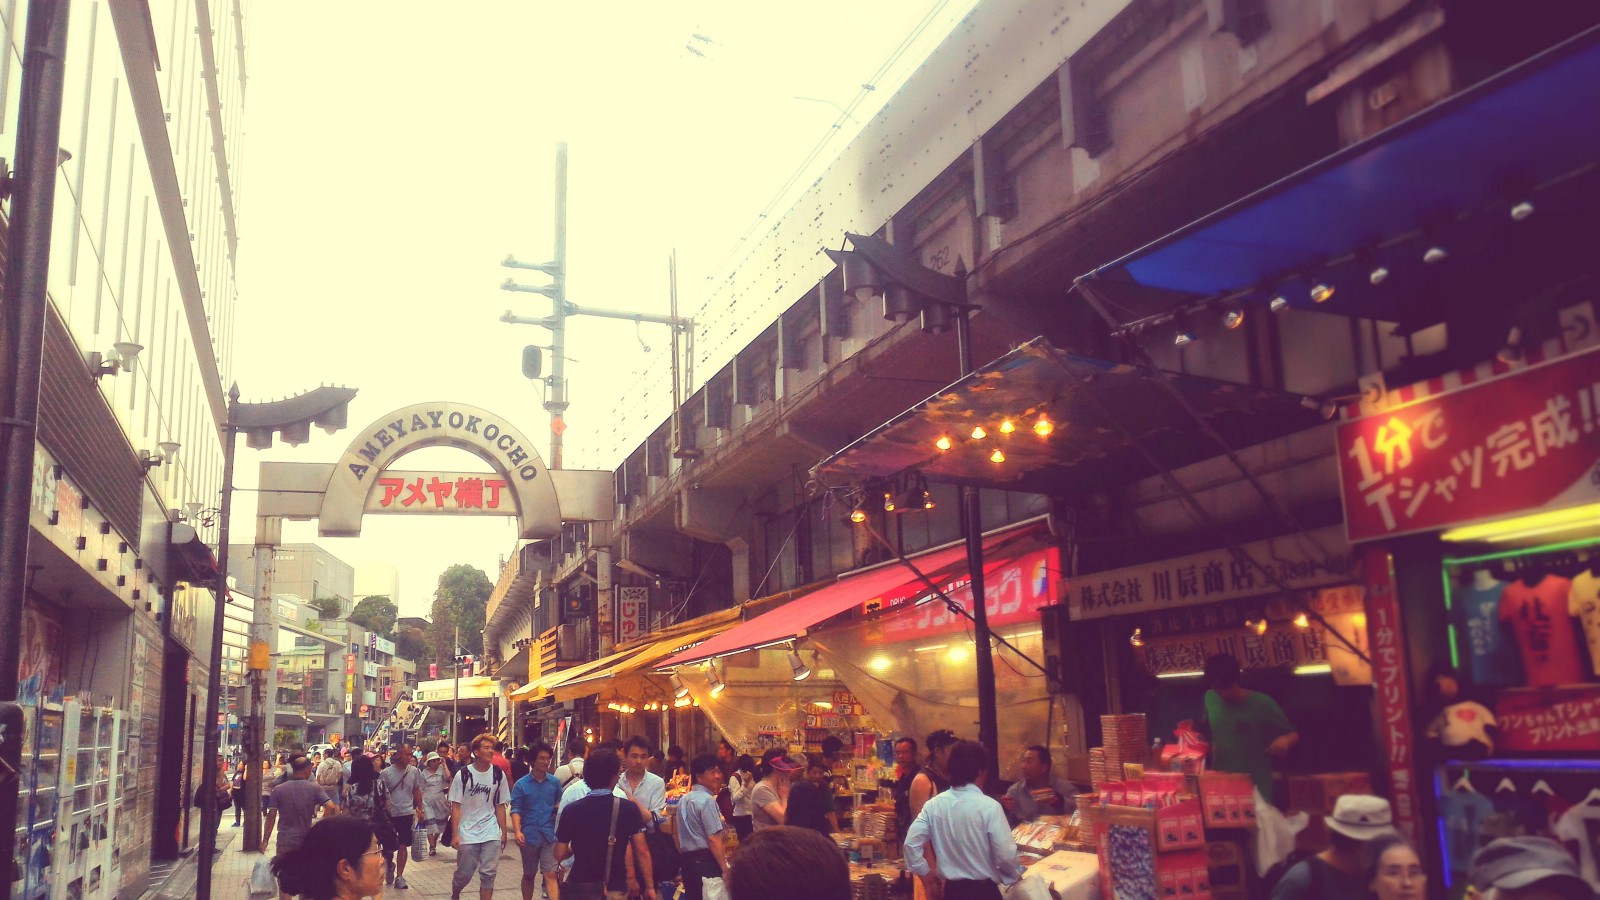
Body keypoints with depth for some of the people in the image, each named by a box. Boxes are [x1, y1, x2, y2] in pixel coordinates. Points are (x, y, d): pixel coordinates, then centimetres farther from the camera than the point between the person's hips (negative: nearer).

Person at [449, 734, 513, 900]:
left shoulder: (499, 775, 1)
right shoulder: (463, 775, -6)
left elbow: (500, 806, 6)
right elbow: (456, 807, -5)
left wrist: (504, 832, 3)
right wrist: (455, 835, -10)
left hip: (491, 834, 2)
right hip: (467, 834, -1)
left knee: (488, 874, -1)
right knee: (464, 874, 8)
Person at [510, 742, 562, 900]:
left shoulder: (554, 783, 2)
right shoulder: (521, 784, -3)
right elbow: (516, 810, -8)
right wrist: (517, 831, -20)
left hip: (550, 835, 0)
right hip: (529, 835, 0)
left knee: (551, 874, -9)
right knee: (529, 875, 16)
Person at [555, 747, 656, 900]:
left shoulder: (571, 810, -8)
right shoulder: (629, 809, -10)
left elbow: (559, 854, -2)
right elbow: (642, 851, -6)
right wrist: (649, 886, 5)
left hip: (580, 887, 1)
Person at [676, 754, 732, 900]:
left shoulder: (684, 800, 12)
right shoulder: (707, 800, -14)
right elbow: (713, 839, -19)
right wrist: (725, 869, -17)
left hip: (687, 860, 9)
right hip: (706, 861, -9)